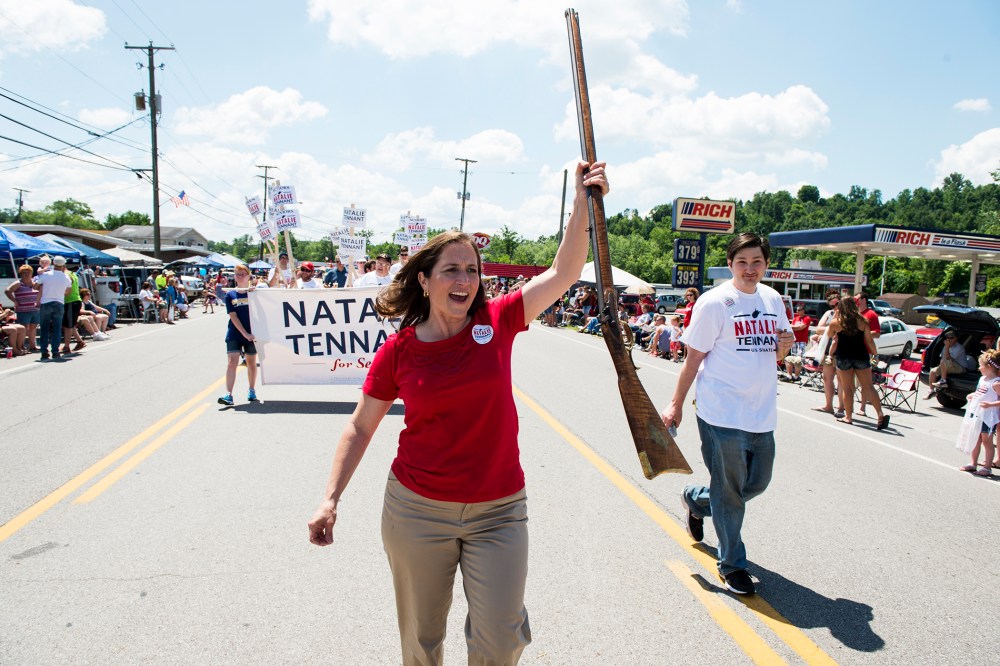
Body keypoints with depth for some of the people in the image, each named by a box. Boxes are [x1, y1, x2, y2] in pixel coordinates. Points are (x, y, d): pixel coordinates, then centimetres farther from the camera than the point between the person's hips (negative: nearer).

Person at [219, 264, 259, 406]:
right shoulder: (230, 294, 2)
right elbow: (233, 316, -5)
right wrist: (245, 333, -13)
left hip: (251, 334, 0)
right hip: (234, 334, 0)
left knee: (251, 362, 12)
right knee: (231, 362, -11)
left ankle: (252, 391, 28)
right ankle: (228, 395, -15)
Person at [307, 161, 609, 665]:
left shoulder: (496, 322, -4)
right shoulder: (398, 351, -7)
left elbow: (564, 272, -6)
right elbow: (360, 427, 2)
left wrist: (582, 202, -13)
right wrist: (330, 498, -4)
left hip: (498, 512, 1)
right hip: (418, 510, 0)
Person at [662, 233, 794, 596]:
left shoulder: (773, 300, 9)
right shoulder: (714, 302, -10)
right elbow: (694, 359, -7)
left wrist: (786, 344, -3)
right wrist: (676, 404, -6)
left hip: (762, 414, 7)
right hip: (723, 414, -6)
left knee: (757, 483, 17)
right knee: (729, 491, 5)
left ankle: (695, 500, 42)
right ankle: (732, 564, 23)